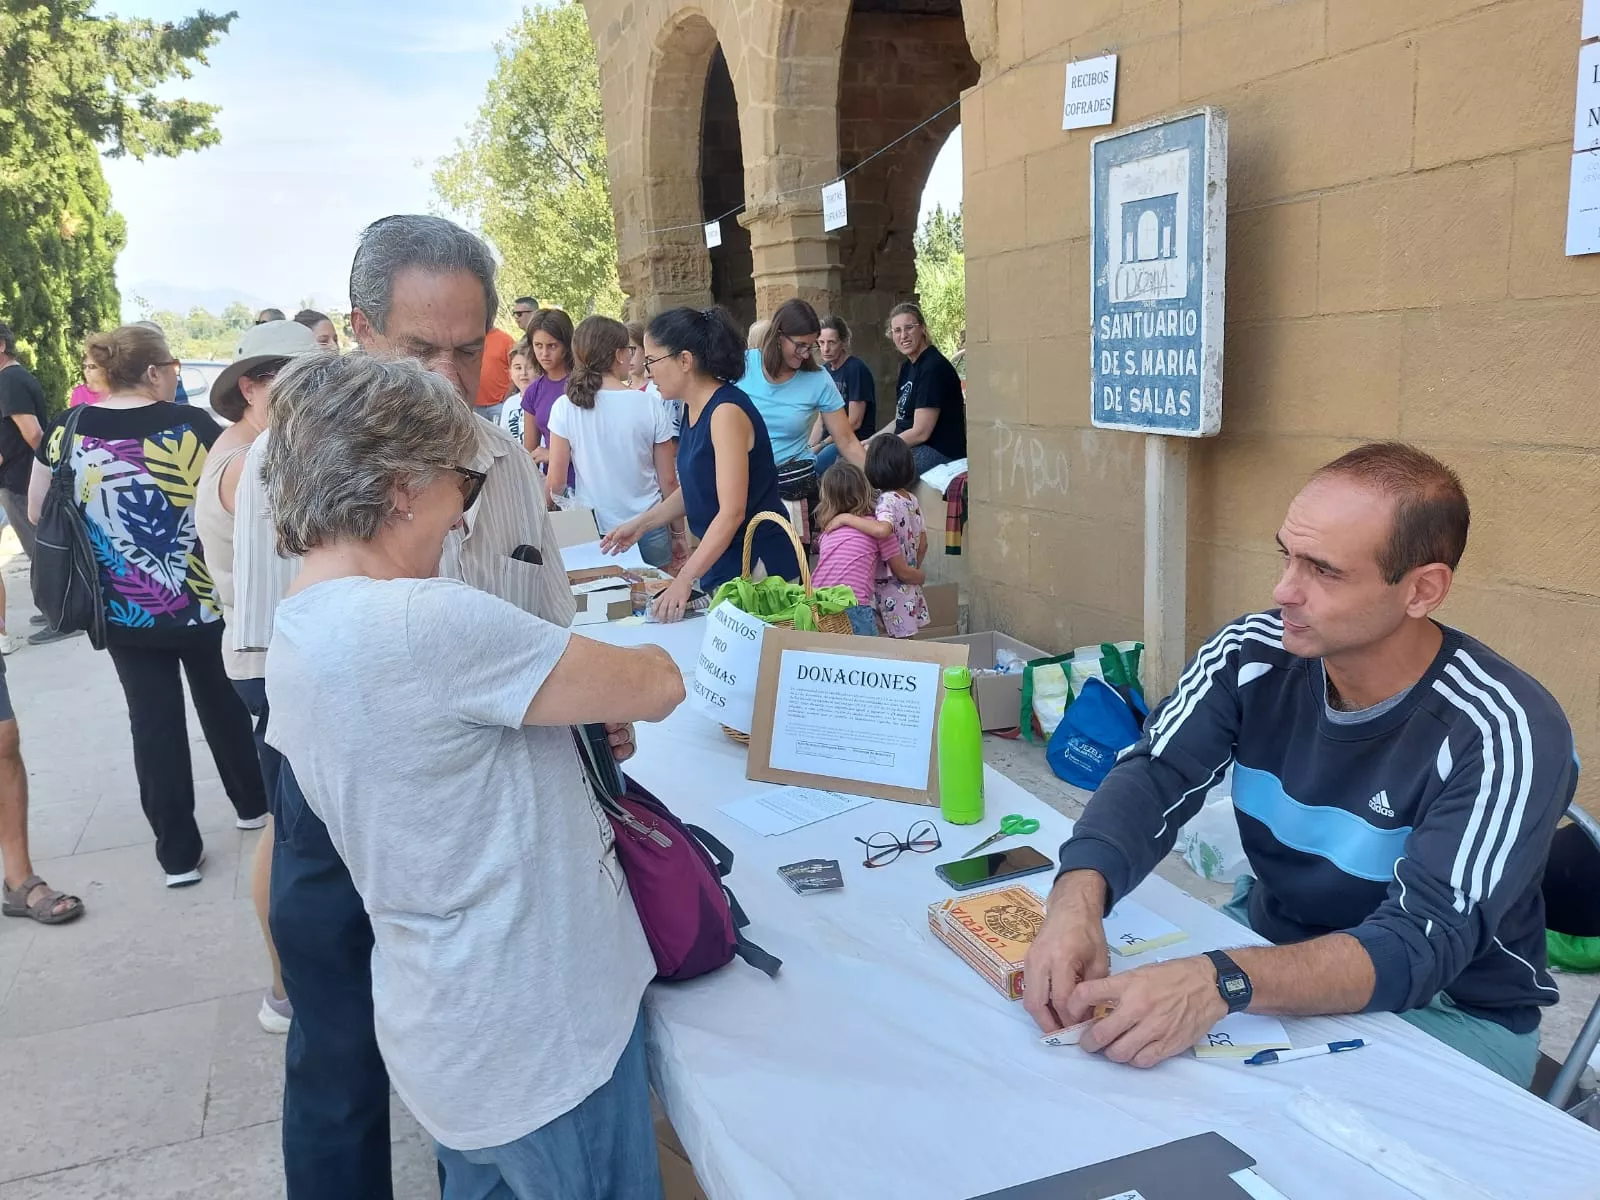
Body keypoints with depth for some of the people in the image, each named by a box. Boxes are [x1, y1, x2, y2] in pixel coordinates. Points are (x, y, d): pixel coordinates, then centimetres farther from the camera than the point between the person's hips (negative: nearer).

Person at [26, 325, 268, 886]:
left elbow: (37, 513, 5)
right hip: (203, 602, -1)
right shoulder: (192, 425, -14)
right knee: (223, 706, 19)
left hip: (123, 610, 2)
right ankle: (253, 805, 37)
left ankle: (178, 853, 15)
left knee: (154, 722, 9)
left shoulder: (67, 430, -5)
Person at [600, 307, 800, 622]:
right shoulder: (694, 409, 9)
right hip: (720, 561, 8)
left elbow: (732, 511, -23)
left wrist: (684, 579, -27)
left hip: (757, 566, -8)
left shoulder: (726, 412, -19)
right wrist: (641, 524, 11)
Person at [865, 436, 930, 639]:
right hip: (910, 585, 8)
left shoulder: (887, 501, -16)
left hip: (891, 584, -8)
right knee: (907, 639, 13)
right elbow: (923, 544, 12)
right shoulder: (912, 500, 7)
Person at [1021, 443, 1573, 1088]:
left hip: (1452, 1009, -4)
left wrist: (1221, 983, -49)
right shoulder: (1254, 654, -11)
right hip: (1267, 943, 5)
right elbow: (1153, 776, -17)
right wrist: (1078, 900, -40)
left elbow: (1418, 947, -31)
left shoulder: (1506, 735, -24)